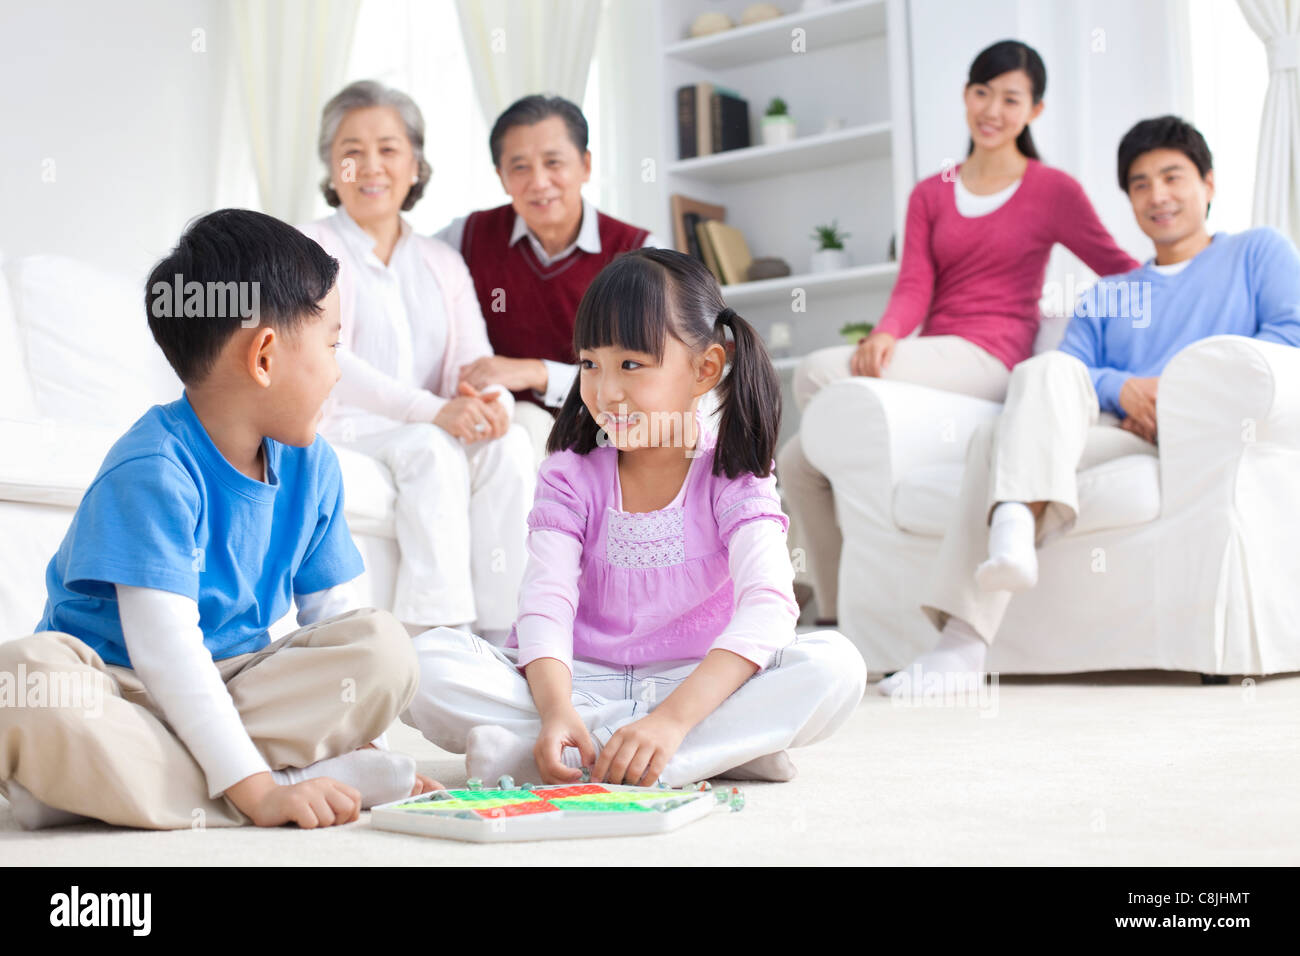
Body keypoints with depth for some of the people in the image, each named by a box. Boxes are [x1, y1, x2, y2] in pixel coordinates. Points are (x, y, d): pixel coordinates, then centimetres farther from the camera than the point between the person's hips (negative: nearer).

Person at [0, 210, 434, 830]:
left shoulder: (310, 465, 5)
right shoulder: (154, 470, -18)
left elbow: (331, 614, 9)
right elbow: (164, 650, -25)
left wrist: (350, 729, -6)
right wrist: (256, 790, -30)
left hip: (226, 686, 7)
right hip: (121, 688, -6)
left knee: (383, 645, -19)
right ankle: (287, 774, -36)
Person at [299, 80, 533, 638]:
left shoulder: (443, 264, 19)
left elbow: (474, 361, 7)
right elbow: (326, 359, -14)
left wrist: (489, 400, -20)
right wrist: (432, 410, -27)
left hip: (429, 435, 4)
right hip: (337, 432, -4)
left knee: (508, 444, -26)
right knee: (430, 449, -34)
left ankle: (502, 632, -28)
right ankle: (435, 635, -36)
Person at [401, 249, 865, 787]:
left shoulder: (732, 478, -5)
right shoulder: (571, 475, 0)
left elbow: (767, 607, -21)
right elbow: (545, 604, -12)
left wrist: (673, 717, -36)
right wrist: (556, 711, -34)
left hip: (700, 683, 0)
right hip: (576, 682, 1)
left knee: (835, 665, -29)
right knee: (427, 663, -24)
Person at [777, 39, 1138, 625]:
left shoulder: (1053, 190, 7)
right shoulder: (930, 196, 19)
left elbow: (1123, 272, 9)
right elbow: (913, 286, 5)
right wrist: (886, 334, -16)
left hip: (989, 360, -6)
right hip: (928, 363, 6)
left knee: (818, 374, -26)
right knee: (796, 463, -11)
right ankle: (835, 617, -2)